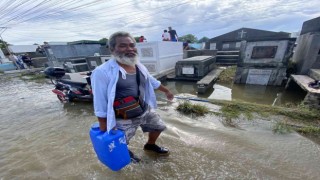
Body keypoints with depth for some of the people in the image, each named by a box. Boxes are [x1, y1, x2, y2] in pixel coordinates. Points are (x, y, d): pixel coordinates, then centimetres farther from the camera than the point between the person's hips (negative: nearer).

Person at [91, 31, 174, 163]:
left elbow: (153, 82, 14)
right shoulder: (102, 72, -23)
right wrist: (104, 131, -12)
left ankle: (150, 145, 55)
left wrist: (167, 91, 26)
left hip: (146, 111, 6)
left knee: (159, 127, 23)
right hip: (124, 119, -5)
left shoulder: (139, 66, -1)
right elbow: (100, 106, -18)